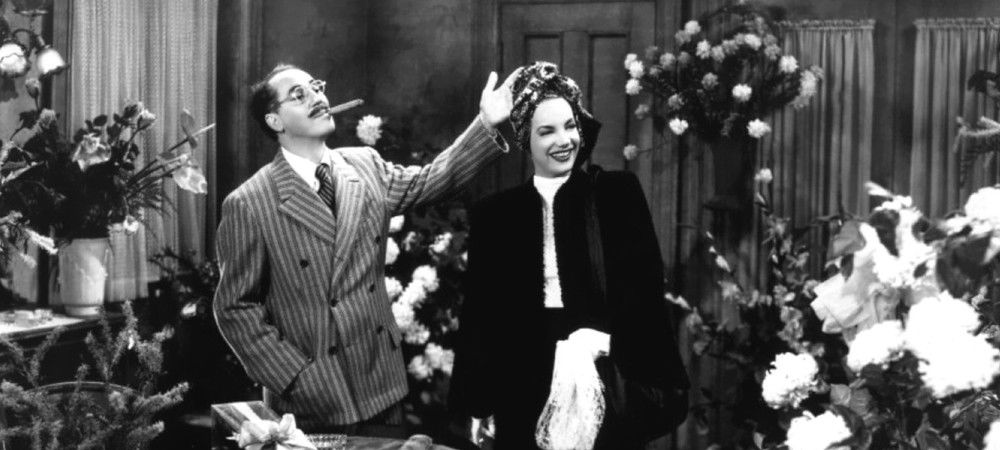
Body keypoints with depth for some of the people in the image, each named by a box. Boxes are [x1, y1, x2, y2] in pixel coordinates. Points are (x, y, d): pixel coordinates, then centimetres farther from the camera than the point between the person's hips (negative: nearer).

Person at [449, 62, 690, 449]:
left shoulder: (618, 194, 4)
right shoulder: (494, 215, 8)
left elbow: (644, 286, -1)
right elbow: (479, 314, 8)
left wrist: (605, 336, -18)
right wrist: (478, 404, 4)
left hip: (604, 386, -1)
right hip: (524, 390, 1)